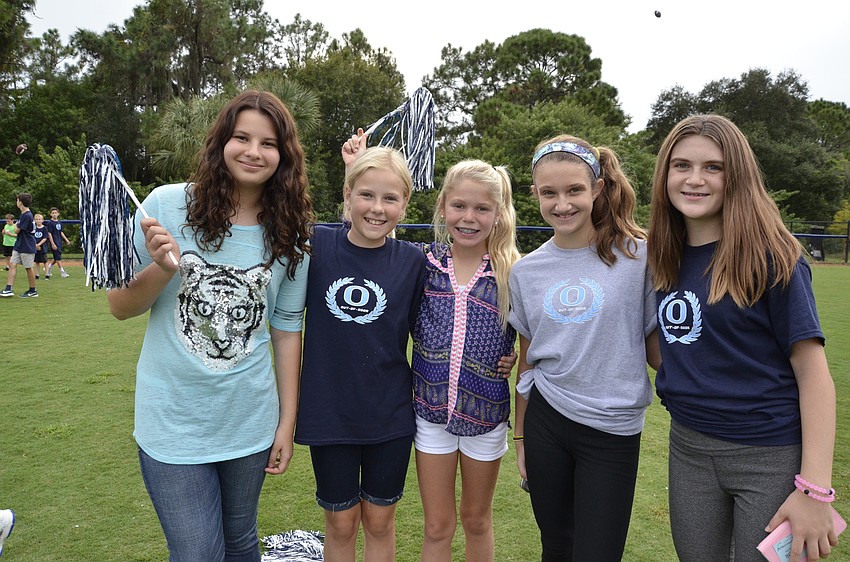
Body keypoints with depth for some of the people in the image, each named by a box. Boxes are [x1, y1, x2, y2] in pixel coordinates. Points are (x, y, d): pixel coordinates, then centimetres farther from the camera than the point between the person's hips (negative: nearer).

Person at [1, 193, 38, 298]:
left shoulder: (27, 216, -18)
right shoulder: (23, 214, 12)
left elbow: (17, 230, -14)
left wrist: (15, 225, 4)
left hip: (27, 246, -9)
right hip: (18, 246, 9)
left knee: (29, 268, 0)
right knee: (12, 264, 3)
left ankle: (33, 291, 11)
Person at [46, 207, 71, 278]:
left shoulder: (59, 222, 14)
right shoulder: (50, 223, -7)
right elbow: (49, 234, -10)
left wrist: (66, 240, 9)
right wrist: (53, 244, -16)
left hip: (60, 242, 7)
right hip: (54, 242, -7)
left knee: (56, 258, 11)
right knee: (58, 257, -7)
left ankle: (48, 270, 23)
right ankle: (62, 271, -6)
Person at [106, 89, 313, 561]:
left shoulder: (289, 235, -3)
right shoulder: (167, 205, -9)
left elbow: (286, 328, 2)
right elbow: (119, 307, -2)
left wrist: (287, 422, 3)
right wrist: (163, 269, -22)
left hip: (251, 423, 3)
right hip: (173, 423, -2)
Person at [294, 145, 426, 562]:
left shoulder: (412, 261, -8)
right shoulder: (316, 245, -9)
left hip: (390, 415, 0)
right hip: (329, 413, 0)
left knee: (379, 521, 18)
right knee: (340, 524, 17)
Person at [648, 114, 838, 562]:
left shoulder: (770, 257, -13)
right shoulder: (665, 257, 2)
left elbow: (813, 372, -14)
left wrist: (814, 489, -18)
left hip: (771, 456, -4)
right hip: (688, 447, 5)